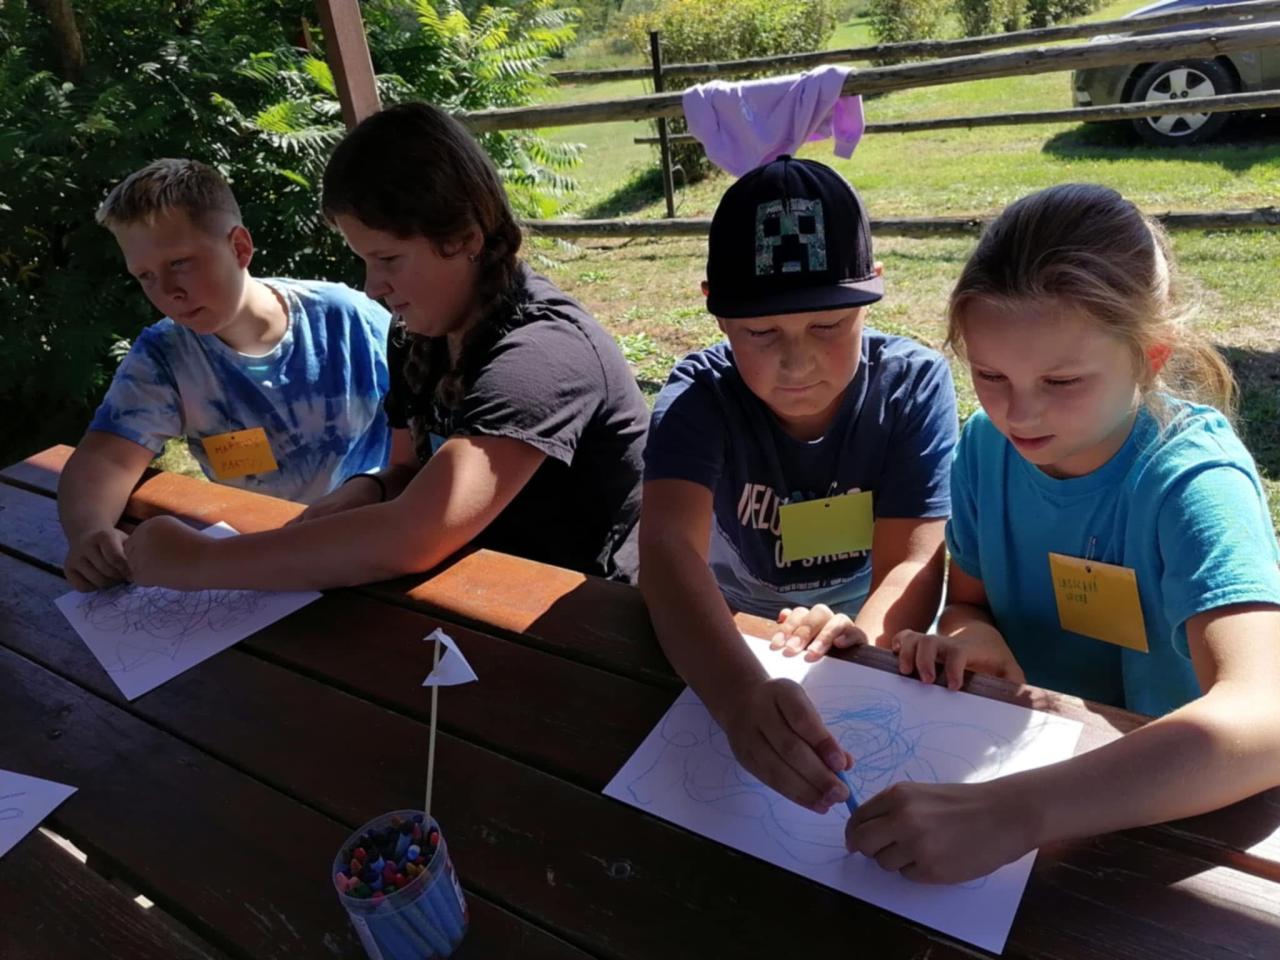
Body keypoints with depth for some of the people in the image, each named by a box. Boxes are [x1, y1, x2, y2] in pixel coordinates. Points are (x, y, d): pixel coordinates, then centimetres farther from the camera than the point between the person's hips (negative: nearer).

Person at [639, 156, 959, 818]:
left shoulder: (913, 384, -15)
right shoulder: (698, 397, -19)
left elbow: (914, 559, -19)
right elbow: (670, 547, -34)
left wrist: (862, 637, -42)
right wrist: (741, 692, -53)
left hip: (877, 654, 1)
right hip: (723, 650, 0)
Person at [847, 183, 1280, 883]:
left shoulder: (1194, 481, -22)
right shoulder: (986, 446, -8)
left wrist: (1011, 812, -47)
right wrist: (970, 635, -18)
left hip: (1173, 804, -3)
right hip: (1028, 759, 4)